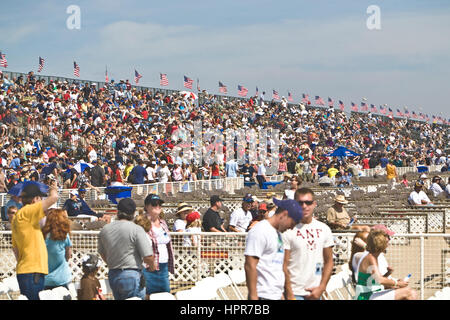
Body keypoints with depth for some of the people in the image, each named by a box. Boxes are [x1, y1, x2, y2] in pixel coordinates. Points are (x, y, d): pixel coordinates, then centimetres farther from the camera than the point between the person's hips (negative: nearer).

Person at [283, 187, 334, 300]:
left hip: (315, 292, 5)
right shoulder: (289, 230, -6)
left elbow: (329, 261, 13)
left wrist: (321, 288, 2)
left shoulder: (324, 229, 9)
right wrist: (289, 294, -12)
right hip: (295, 293, -5)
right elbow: (284, 265, -8)